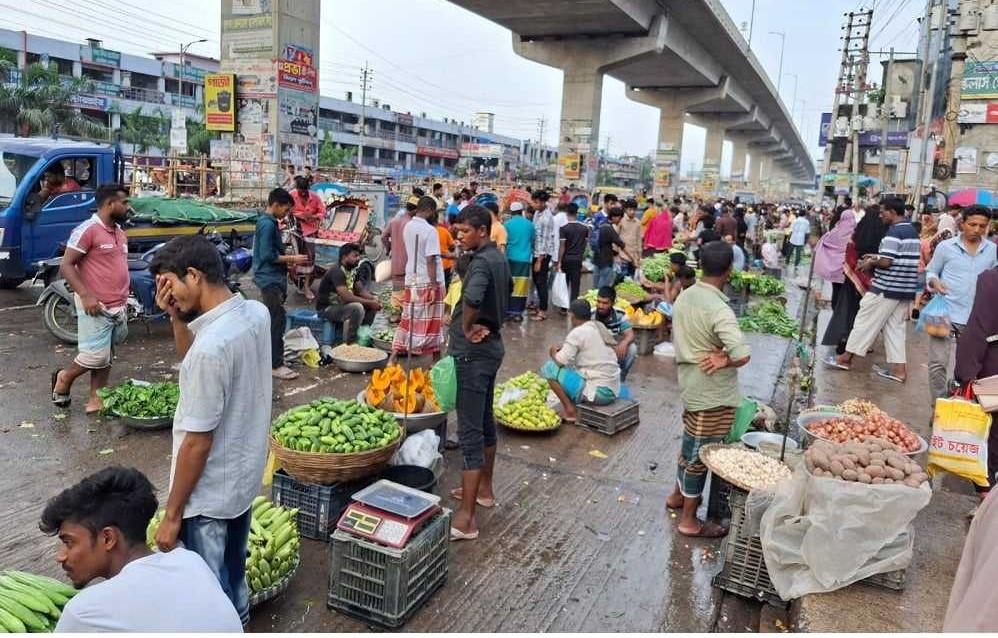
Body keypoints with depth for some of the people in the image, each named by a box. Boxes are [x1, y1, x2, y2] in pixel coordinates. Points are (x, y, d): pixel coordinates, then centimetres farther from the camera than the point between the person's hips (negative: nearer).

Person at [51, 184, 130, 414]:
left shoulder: (121, 233, 14)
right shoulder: (87, 230, -11)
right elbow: (66, 266, -13)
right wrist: (85, 295, -23)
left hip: (118, 308, 8)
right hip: (96, 308, -8)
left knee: (106, 358, 11)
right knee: (95, 356, -6)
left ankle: (95, 399, 19)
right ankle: (64, 378, 21)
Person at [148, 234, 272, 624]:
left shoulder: (211, 346, -31)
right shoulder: (256, 313, -5)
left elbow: (198, 443, -24)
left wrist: (172, 515, -13)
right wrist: (176, 317, -4)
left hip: (208, 495, -8)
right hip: (244, 476, 8)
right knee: (233, 577, 27)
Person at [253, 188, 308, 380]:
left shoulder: (266, 222, 14)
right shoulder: (268, 224, -17)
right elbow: (268, 256, -22)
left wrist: (288, 261, 14)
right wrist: (292, 258, -14)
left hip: (272, 278, 11)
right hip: (270, 279, -11)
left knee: (271, 320, 16)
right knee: (276, 321, -9)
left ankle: (268, 357, 25)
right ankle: (276, 365, -7)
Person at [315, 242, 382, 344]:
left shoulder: (352, 270, 4)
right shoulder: (337, 272, -24)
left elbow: (360, 290, 9)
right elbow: (346, 297, -32)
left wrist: (373, 298, -11)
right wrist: (369, 302, -26)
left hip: (340, 304, 9)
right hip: (326, 308, -9)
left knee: (373, 306, 1)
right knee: (357, 308, -32)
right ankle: (348, 343, -21)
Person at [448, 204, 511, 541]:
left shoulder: (481, 263, -21)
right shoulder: (499, 258, 9)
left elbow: (471, 298, -42)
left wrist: (467, 327, -22)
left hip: (473, 353, -10)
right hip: (490, 347, 10)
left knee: (470, 432, -8)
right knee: (485, 421, 21)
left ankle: (466, 518, -5)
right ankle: (484, 489, 37)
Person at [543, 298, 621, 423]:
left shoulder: (577, 332, -12)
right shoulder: (600, 327, 11)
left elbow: (560, 361, -13)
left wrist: (553, 352, 8)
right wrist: (565, 348, 19)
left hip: (598, 393, -9)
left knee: (549, 368, -1)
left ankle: (570, 411, 0)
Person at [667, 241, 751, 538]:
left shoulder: (684, 296, 0)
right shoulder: (719, 310, -26)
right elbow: (743, 355, -34)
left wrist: (698, 355, 5)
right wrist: (723, 361, -16)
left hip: (691, 385, 8)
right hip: (713, 393, -8)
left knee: (691, 444, 25)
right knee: (700, 453, 5)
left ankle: (678, 494, 43)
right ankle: (689, 521, 19)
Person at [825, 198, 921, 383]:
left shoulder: (894, 232, -16)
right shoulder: (912, 232, 14)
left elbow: (886, 262, -22)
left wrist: (871, 263, -4)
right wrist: (877, 257, 14)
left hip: (887, 288, -9)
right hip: (906, 289, 9)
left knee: (866, 320, 1)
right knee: (895, 327, 10)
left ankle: (846, 358, 9)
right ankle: (899, 368, 8)